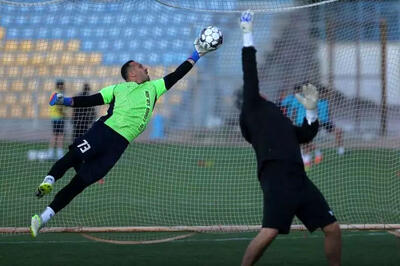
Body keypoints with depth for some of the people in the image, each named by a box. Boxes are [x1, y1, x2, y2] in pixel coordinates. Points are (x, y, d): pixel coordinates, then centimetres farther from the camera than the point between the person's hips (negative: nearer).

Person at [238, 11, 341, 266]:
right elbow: (250, 73, 7)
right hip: (277, 177, -8)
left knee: (333, 228, 5)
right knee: (269, 232, -22)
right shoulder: (252, 107, 12)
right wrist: (248, 34, 12)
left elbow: (306, 135, 34)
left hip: (299, 179, 8)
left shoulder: (280, 122, 33)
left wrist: (311, 110, 21)